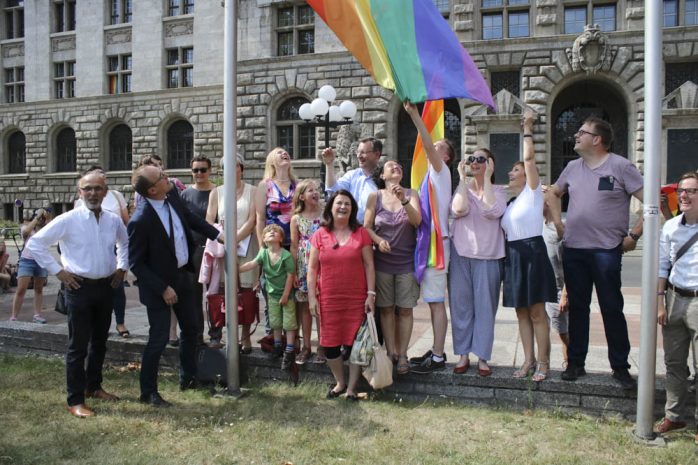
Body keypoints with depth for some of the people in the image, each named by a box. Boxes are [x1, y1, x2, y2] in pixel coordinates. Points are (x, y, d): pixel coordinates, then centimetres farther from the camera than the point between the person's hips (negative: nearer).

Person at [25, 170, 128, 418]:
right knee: (78, 345, 0)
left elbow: (125, 243, 23)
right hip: (80, 287, -5)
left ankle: (93, 386, 34)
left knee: (99, 341, 17)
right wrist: (58, 270, -9)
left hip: (106, 286, 5)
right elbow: (34, 244, -7)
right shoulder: (68, 220, -11)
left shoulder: (114, 220, 3)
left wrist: (122, 267, 11)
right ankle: (75, 400, 9)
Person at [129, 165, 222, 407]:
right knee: (159, 339, 0)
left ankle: (188, 378, 38)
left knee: (190, 329, 19)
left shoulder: (172, 195, -7)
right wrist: (163, 289, -20)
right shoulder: (140, 220, -27)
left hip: (182, 276, 8)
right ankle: (148, 392, 19)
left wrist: (217, 235, 8)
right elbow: (136, 263, -20)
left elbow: (191, 218, 14)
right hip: (159, 284, -8)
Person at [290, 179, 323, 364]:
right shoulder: (296, 219, 3)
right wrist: (293, 272, 0)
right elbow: (294, 246, 4)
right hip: (303, 267, 1)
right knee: (304, 306, 7)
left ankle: (322, 347, 14)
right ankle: (306, 347, 18)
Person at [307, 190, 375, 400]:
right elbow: (312, 268, 4)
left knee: (354, 343, 2)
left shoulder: (361, 233, 1)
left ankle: (351, 388, 18)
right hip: (328, 298, 1)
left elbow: (369, 265, 1)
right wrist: (312, 296, -1)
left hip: (356, 298, -1)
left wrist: (371, 294, -5)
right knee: (330, 344, 7)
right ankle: (340, 382, 28)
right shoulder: (320, 235, 3)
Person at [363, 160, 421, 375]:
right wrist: (378, 241, -19)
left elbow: (417, 221, -13)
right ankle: (391, 352, 18)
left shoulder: (411, 194, 1)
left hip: (407, 261, 0)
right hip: (382, 262, 0)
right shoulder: (375, 197, 0)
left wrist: (404, 200, -27)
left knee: (405, 309, 4)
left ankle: (402, 354, 15)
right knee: (386, 309, 7)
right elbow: (367, 227, -1)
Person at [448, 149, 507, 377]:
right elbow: (458, 209, -12)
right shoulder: (462, 188, 10)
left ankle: (482, 357, 12)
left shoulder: (498, 190, 6)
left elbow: (492, 211, -16)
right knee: (461, 305, 5)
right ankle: (463, 354, 15)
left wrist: (487, 178, -10)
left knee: (485, 307, 2)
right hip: (461, 255, 2)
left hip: (487, 257, -1)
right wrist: (462, 177, -7)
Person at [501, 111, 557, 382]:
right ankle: (529, 360, 16)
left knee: (537, 311, -4)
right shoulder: (510, 202, 18)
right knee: (521, 311, 9)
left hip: (532, 252, -7)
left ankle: (543, 362, 4)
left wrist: (527, 128, -7)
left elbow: (529, 158, -11)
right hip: (513, 255, 7)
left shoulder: (533, 192, -1)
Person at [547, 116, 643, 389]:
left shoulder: (620, 166, -6)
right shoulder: (572, 167, 10)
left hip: (606, 250, -5)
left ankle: (620, 367, 14)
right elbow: (553, 193, 26)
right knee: (577, 307, 11)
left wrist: (634, 235, -12)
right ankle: (576, 363, 21)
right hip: (573, 249, 5)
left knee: (612, 309, 2)